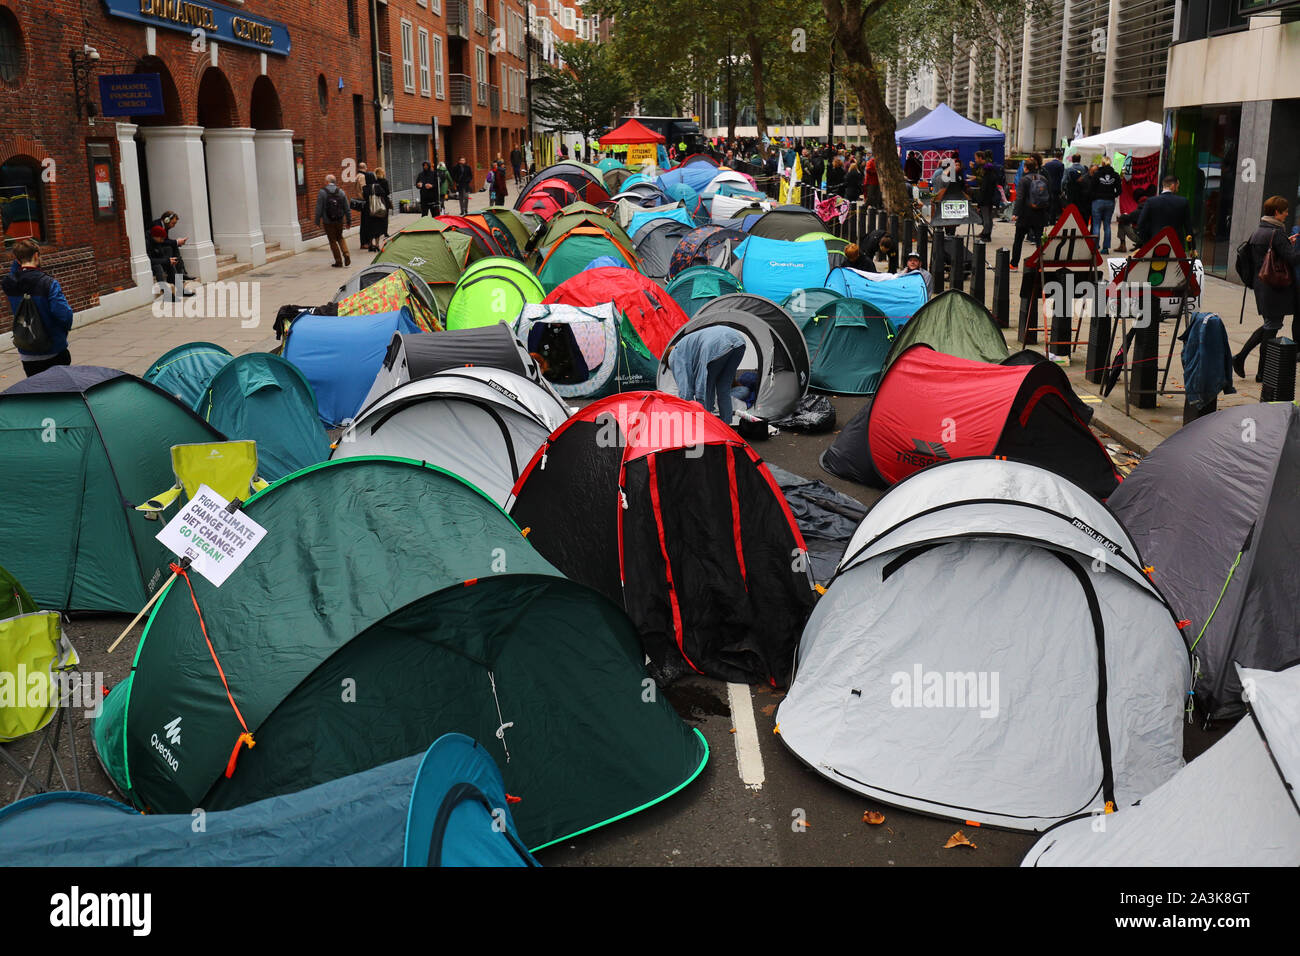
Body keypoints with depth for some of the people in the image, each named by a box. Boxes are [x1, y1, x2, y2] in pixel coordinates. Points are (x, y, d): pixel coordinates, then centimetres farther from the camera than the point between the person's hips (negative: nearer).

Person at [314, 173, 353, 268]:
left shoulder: (322, 192, -9)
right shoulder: (341, 192, 1)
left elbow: (319, 209, -10)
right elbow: (347, 209, 3)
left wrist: (318, 221, -3)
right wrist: (349, 222, 10)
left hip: (328, 222, -3)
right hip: (340, 221, 3)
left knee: (333, 241, 8)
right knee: (340, 237, 23)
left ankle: (338, 261, 8)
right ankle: (346, 255, 5)